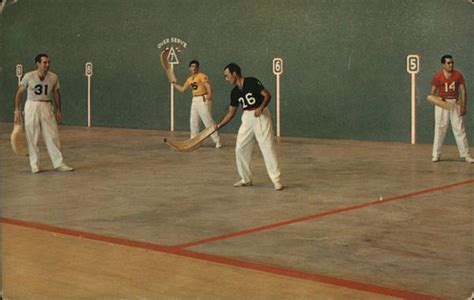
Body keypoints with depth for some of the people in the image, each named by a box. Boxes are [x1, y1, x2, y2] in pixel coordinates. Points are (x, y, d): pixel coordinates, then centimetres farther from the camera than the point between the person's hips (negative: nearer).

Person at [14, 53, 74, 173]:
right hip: (32, 106, -2)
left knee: (53, 135, -2)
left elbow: (56, 93, 11)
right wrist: (17, 109, -4)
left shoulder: (53, 77, -1)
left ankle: (58, 163, 3)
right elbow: (19, 92, 0)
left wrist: (58, 110, 10)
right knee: (32, 137, 2)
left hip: (47, 107, 2)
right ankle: (34, 164, 12)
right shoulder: (28, 76, -8)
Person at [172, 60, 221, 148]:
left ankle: (217, 141, -11)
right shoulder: (189, 79, 17)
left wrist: (209, 94, -37)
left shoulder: (202, 76, -7)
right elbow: (182, 89, 27)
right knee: (193, 121, 13)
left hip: (203, 99, -8)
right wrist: (174, 84, 24)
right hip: (194, 100, 8)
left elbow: (208, 86, -21)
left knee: (208, 120, -13)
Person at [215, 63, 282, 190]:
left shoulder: (252, 82, -10)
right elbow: (231, 113, 16)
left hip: (261, 116, -7)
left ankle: (276, 180, -4)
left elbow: (267, 95, -14)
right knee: (240, 148, 5)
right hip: (247, 118, 7)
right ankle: (246, 179, 18)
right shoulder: (235, 92, 9)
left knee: (268, 147, -8)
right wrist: (219, 125, 11)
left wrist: (260, 108, -28)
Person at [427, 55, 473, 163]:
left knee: (460, 129, 2)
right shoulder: (438, 76, -4)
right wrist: (432, 97, -22)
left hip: (455, 103, 1)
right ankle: (436, 154, 9)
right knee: (440, 129, 1)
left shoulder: (458, 75, 0)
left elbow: (463, 91, 0)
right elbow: (433, 92, 1)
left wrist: (463, 106, -7)